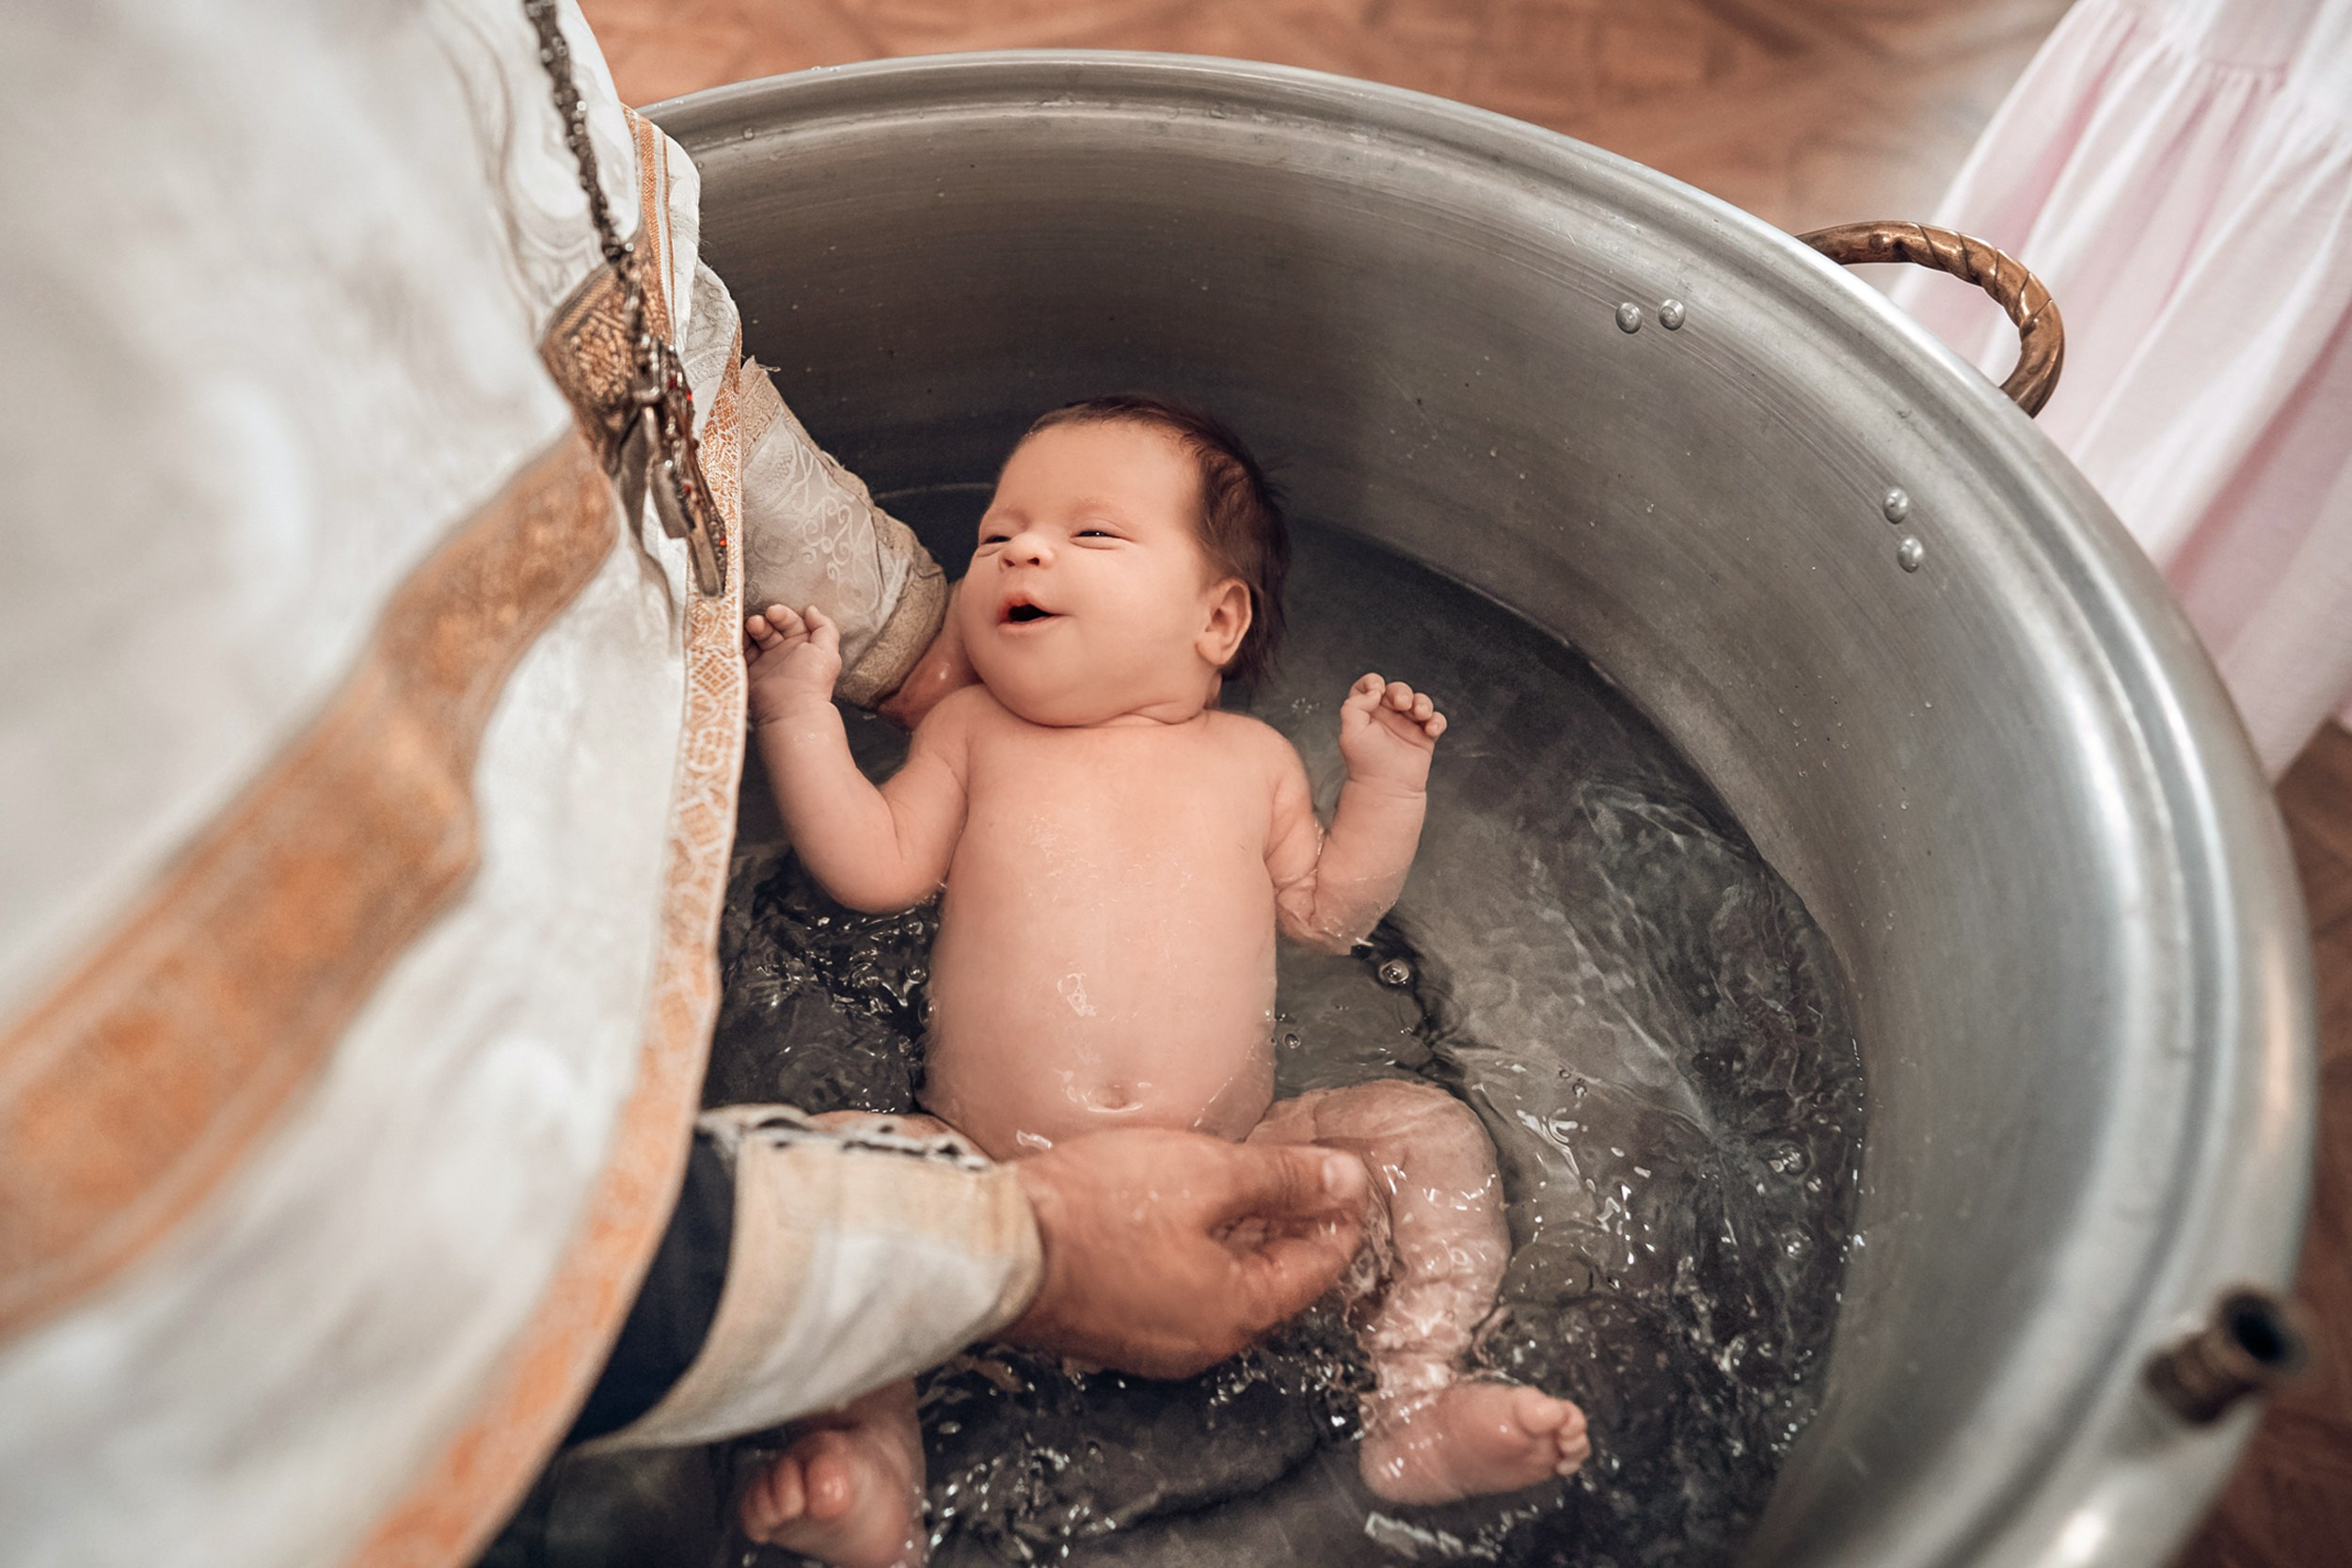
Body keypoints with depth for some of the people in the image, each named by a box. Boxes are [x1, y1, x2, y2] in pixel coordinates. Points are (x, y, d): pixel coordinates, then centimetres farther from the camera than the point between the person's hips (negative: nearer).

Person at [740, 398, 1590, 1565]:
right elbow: (875, 868, 4)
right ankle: (875, 1466, -24)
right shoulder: (974, 731, 14)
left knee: (1428, 1132, -14)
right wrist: (799, 710, -2)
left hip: (1229, 1170, 1)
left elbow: (1327, 914, 14)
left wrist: (1386, 783, 3)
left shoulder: (1250, 757, 14)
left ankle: (1414, 1410, -16)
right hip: (992, 1187, 0)